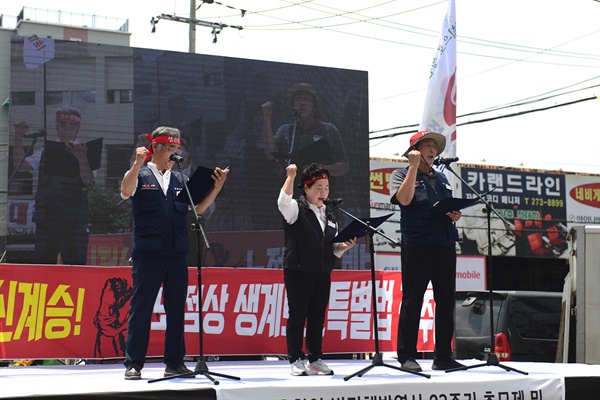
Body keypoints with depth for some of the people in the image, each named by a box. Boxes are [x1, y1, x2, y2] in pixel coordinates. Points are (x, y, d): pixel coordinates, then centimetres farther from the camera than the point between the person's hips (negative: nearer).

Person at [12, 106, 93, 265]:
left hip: (74, 224, -4)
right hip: (45, 221, 5)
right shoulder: (46, 152, 14)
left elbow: (87, 180, -16)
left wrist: (82, 158, -35)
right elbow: (20, 165, 4)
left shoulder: (85, 153, 1)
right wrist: (18, 138, -8)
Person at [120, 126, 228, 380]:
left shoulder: (179, 181, 17)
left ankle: (175, 363, 13)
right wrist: (138, 164, -27)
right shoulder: (140, 176, 4)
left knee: (176, 309, 6)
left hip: (177, 254, 5)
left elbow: (199, 208, 12)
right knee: (141, 307, -1)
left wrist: (217, 187, 0)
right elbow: (126, 192, -16)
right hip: (147, 252, -5)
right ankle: (133, 364, 4)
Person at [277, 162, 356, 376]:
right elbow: (283, 202, -27)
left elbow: (334, 248, 20)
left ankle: (316, 360, 15)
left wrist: (345, 246, 0)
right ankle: (296, 361, 4)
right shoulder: (297, 209, -2)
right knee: (297, 316, -2)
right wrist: (291, 176, -23)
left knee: (318, 318, 8)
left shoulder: (329, 213, 17)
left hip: (323, 272, 6)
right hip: (298, 271, -6)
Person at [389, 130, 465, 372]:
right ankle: (407, 356, 0)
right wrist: (414, 166, -15)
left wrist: (455, 215, 5)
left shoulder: (441, 179, 22)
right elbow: (404, 199, -16)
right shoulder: (401, 175, 4)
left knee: (446, 301, 6)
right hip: (417, 245, -6)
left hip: (445, 245, 6)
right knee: (412, 300, -4)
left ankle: (443, 356, 12)